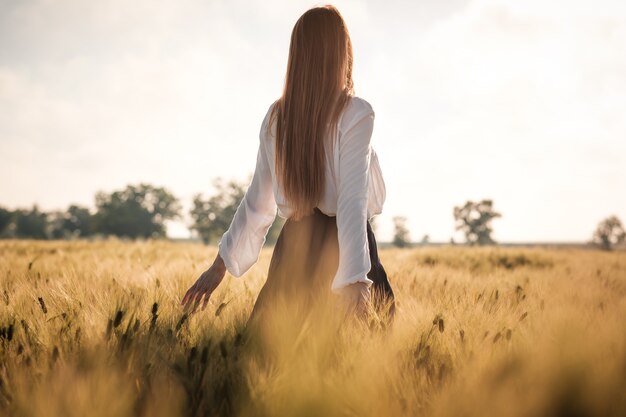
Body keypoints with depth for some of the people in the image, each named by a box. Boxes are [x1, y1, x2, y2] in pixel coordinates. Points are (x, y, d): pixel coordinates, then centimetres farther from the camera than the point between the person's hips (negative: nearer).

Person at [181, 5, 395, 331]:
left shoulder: (276, 117, 8)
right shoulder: (354, 113, -7)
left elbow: (257, 202, 11)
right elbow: (352, 198, -17)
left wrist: (220, 265, 19)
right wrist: (354, 279, -23)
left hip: (293, 245, 5)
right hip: (339, 245, -5)